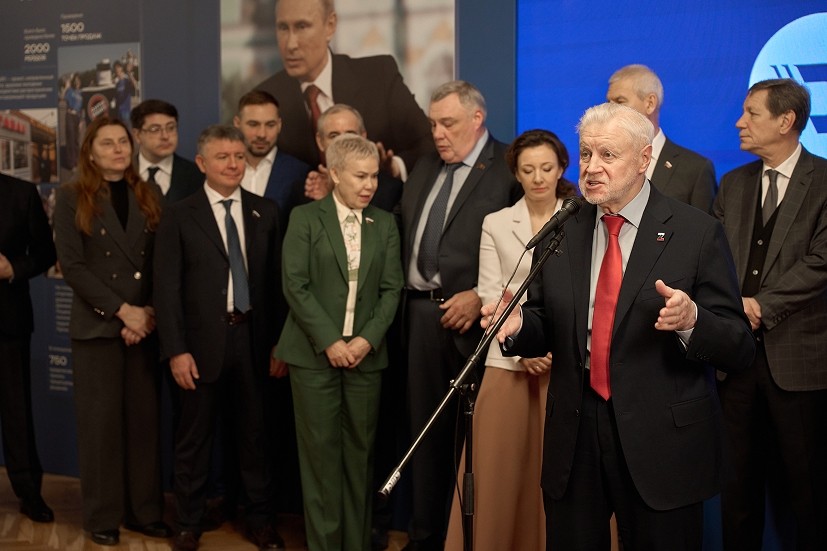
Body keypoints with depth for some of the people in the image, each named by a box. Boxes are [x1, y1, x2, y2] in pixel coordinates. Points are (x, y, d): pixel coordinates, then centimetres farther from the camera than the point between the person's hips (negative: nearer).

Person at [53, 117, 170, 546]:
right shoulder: (72, 198, 2)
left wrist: (149, 312, -8)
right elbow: (71, 265, -7)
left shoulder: (149, 196, 10)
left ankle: (145, 511, 14)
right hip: (97, 326, -3)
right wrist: (123, 310, -13)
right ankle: (103, 516, 12)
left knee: (145, 418, 5)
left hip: (145, 325, 3)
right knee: (101, 421, 1)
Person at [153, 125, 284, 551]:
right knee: (194, 437, 9)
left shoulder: (265, 212, 7)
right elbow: (167, 287, -4)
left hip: (252, 339, 2)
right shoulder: (179, 215, -1)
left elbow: (276, 279, 6)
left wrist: (280, 340, 1)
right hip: (203, 341, -2)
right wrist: (176, 350, -10)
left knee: (254, 433, 11)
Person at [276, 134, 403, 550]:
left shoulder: (385, 224, 11)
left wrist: (368, 338, -7)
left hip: (366, 353, 3)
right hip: (315, 352, -2)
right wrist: (329, 341, -12)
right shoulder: (305, 218, 2)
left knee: (360, 451, 4)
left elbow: (391, 289, 7)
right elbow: (295, 285, -5)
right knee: (321, 450, 0)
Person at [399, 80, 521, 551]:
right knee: (427, 428, 13)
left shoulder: (509, 169, -8)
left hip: (470, 314, -6)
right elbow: (404, 228, 19)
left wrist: (482, 296, -19)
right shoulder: (427, 166, 16)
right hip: (422, 312, 7)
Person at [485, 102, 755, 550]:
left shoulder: (696, 233, -7)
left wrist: (690, 320, -29)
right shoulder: (559, 233, 5)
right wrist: (518, 325, -12)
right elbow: (545, 333, 10)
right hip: (574, 437, 4)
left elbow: (739, 349, -9)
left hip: (663, 442, -3)